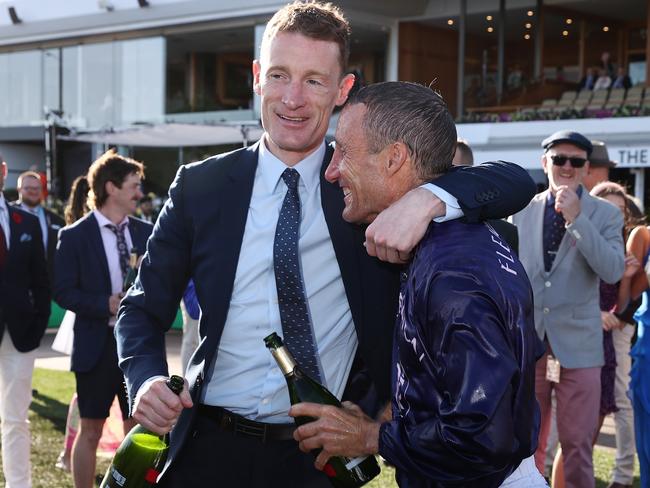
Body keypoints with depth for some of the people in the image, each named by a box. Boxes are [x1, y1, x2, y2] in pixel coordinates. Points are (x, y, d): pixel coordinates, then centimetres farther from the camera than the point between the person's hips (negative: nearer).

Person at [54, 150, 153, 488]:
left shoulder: (146, 233, 7)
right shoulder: (74, 236, -5)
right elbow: (62, 291, -9)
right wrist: (106, 304, -20)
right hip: (97, 345, -3)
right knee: (90, 432, 6)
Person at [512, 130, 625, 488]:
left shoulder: (605, 214, 0)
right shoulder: (522, 210, 7)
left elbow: (613, 271, -14)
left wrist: (577, 218, -20)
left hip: (577, 344, -2)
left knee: (577, 444, 3)